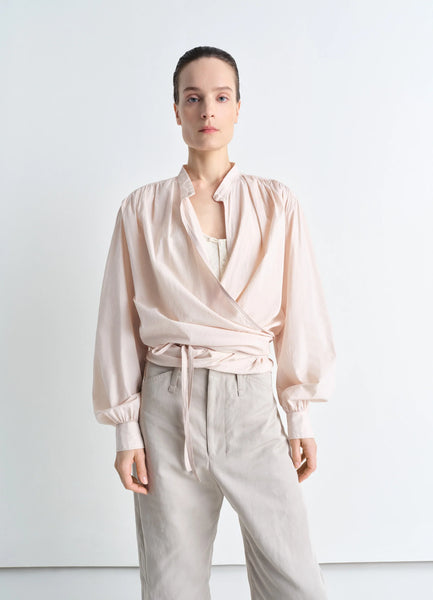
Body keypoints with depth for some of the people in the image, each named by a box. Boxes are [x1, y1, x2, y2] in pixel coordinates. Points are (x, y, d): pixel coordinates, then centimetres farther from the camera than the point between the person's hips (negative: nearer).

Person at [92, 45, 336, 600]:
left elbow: (298, 311, 6)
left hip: (249, 403, 0)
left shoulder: (276, 204, 5)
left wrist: (299, 418, 5)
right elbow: (122, 324, 4)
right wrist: (126, 431, 2)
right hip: (167, 405, 0)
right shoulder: (142, 209, 4)